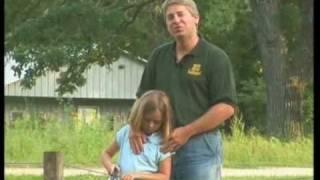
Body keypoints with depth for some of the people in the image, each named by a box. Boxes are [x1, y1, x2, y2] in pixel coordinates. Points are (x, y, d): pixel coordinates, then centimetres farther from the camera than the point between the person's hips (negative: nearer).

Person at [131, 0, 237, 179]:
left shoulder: (216, 57, -5)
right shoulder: (159, 56, 12)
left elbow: (226, 107, -11)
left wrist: (187, 132, -15)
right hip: (163, 147, 6)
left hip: (201, 147, -6)